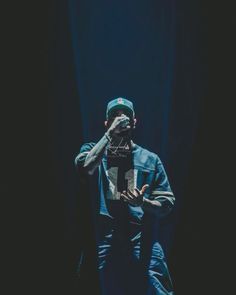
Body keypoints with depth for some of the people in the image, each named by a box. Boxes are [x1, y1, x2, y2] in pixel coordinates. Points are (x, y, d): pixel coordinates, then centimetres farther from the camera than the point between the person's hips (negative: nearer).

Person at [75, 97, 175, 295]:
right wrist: (110, 134, -16)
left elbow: (167, 202, 8)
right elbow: (83, 167, -15)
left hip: (143, 245, 0)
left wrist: (143, 202, -13)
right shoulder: (94, 151, 10)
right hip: (106, 244, 0)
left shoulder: (150, 159, 10)